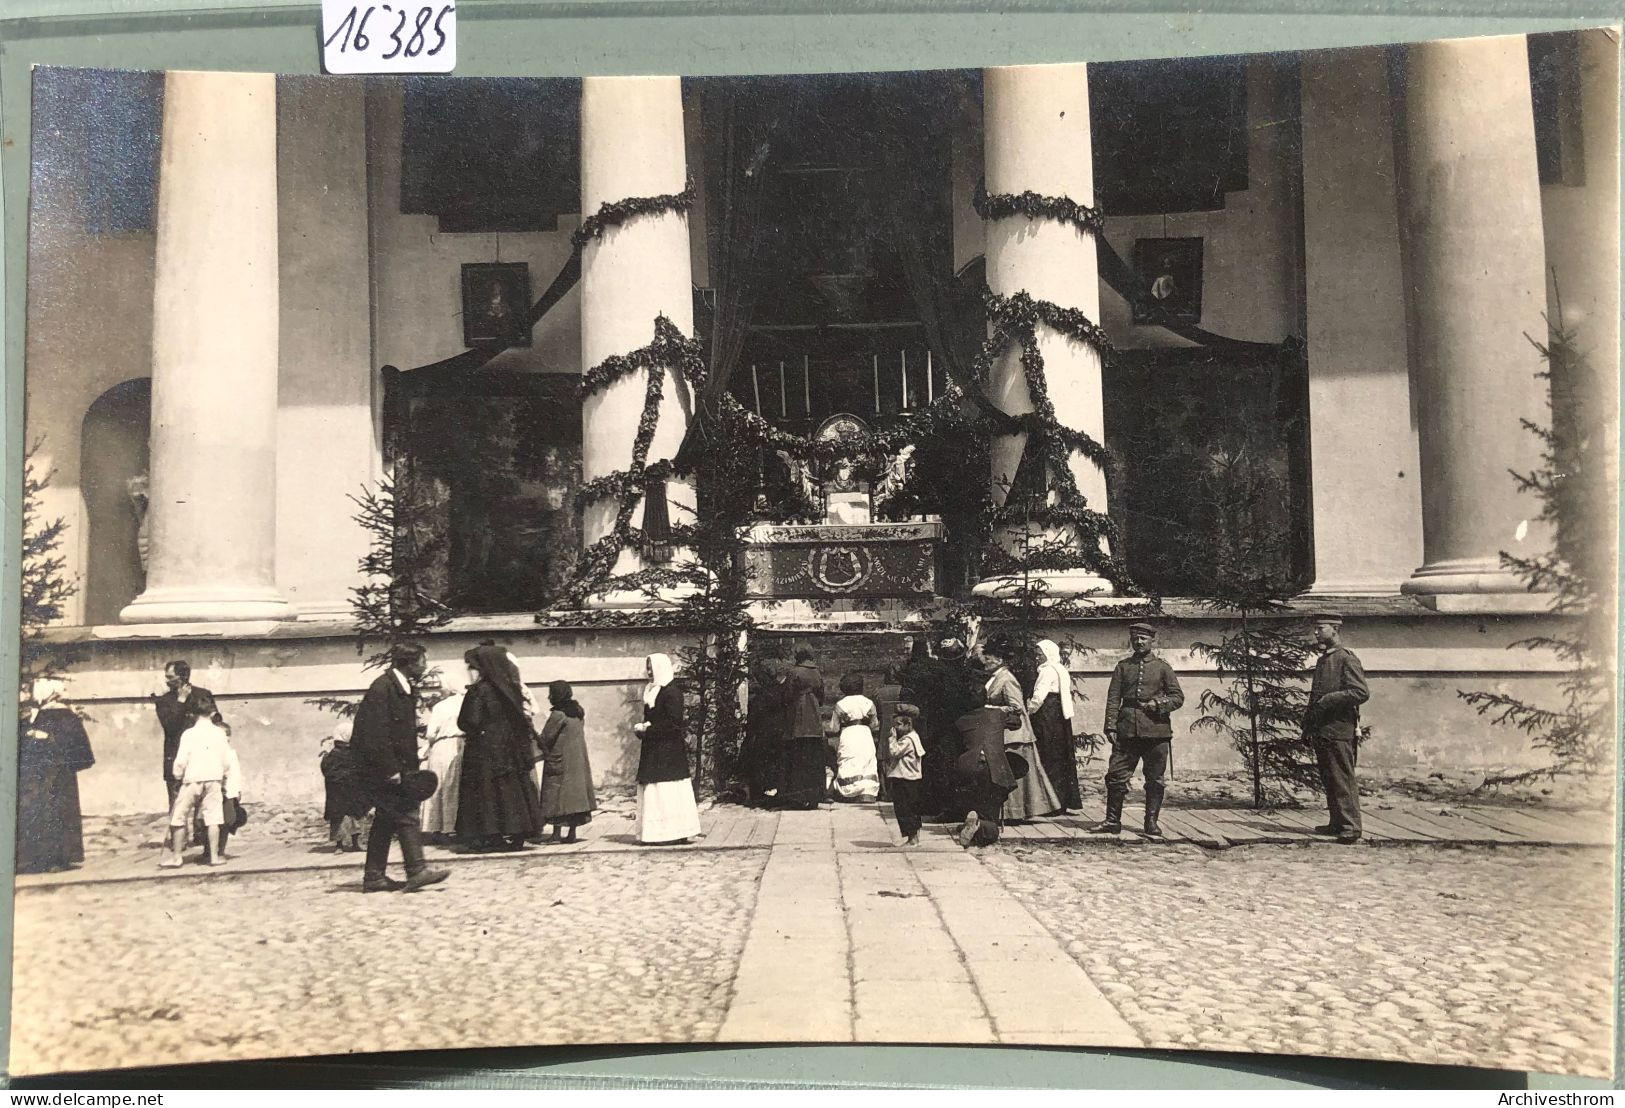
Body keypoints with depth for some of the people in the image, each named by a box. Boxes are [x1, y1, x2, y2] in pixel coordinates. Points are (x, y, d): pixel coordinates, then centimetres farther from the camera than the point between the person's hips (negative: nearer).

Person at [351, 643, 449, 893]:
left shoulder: (406, 688, 13)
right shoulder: (382, 687, -17)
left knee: (386, 820, 11)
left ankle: (374, 877, 16)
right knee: (406, 815, -11)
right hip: (378, 766, -10)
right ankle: (416, 871, -11)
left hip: (394, 766, 10)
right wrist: (390, 770, -22)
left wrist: (412, 767, 13)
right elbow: (375, 734, -22)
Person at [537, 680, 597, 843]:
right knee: (575, 793, 8)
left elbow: (545, 739, -14)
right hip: (578, 762, 7)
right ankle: (572, 833, 9)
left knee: (557, 797, -2)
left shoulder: (558, 715, -14)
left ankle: (556, 834, -4)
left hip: (559, 761, -7)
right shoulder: (579, 713, 9)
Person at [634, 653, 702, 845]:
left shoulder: (672, 692, -13)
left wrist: (647, 730, -15)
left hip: (668, 750, -9)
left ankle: (673, 832, -4)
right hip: (654, 751, 9)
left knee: (666, 794, -7)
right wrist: (642, 728, 2)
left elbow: (674, 724, -19)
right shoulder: (652, 692, 16)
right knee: (653, 794, 8)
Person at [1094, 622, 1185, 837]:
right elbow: (1113, 698, 6)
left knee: (1155, 779, 3)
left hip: (1156, 730, -1)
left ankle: (1152, 821, 14)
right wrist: (1111, 727, -4)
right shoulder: (1123, 666, 10)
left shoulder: (1163, 667, 8)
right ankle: (1112, 821, 6)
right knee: (1116, 776, -1)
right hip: (1127, 730, 1)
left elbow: (1178, 697, 7)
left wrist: (1158, 704, -11)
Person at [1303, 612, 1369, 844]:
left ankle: (1350, 827, -4)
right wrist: (1308, 723, 19)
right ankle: (1337, 823, 19)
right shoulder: (1323, 660, 18)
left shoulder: (1347, 659, -8)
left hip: (1339, 731, -9)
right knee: (1328, 780, 12)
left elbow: (1362, 692, -17)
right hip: (1321, 731, 9)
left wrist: (1328, 700, -19)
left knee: (1343, 780, -7)